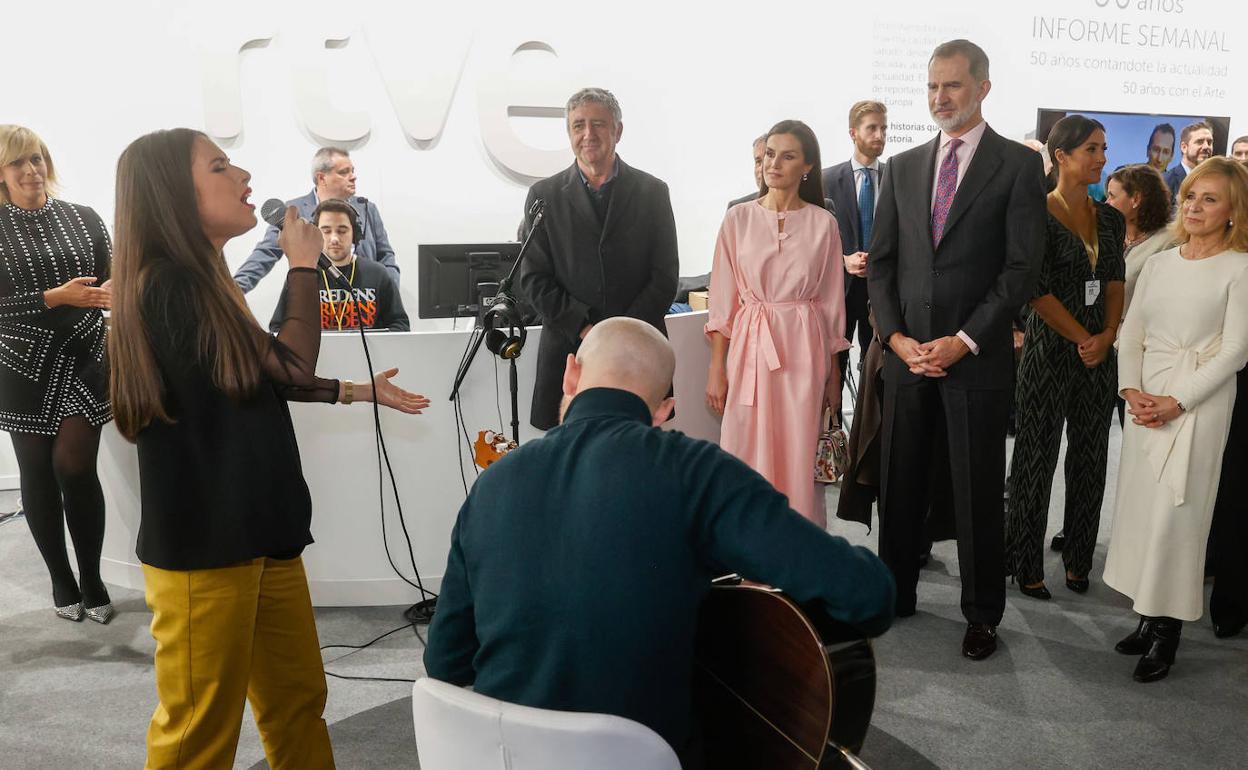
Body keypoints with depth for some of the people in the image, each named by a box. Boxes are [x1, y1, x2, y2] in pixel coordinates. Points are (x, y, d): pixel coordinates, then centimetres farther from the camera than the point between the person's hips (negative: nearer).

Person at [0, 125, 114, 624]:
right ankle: (62, 581, 22)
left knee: (75, 467, -3)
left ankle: (92, 580, 12)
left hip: (85, 358, 0)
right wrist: (57, 296, -20)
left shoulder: (83, 219, 3)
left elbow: (112, 281, 4)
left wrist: (112, 293, -18)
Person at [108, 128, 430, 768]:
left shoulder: (203, 281, 12)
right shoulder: (169, 285, -19)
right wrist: (304, 267, -2)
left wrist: (360, 390, 21)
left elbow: (260, 380, 19)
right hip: (203, 542, -9)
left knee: (298, 700, 17)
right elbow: (291, 366, -14)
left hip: (253, 527, 9)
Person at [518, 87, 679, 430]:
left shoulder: (652, 192, 7)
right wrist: (585, 329, -8)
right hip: (569, 349, 0)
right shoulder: (544, 195, 7)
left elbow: (665, 276, 4)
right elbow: (534, 279, 3)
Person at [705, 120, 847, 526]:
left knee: (798, 459, 3)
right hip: (748, 346, 0)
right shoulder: (738, 218, 3)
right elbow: (723, 299, 3)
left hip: (802, 350, 0)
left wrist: (833, 375, 7)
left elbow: (832, 301, 8)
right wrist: (717, 368, -3)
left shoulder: (823, 223, 4)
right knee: (748, 456, 3)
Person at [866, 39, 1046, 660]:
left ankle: (982, 614, 21)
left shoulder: (1018, 164, 0)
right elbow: (880, 260, 9)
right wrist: (896, 336, -4)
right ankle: (895, 594, 27)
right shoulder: (902, 167, 11)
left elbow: (1022, 267, -7)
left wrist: (963, 342, -13)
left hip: (977, 358, -3)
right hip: (906, 354, 4)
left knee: (978, 493, 5)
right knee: (899, 485, 11)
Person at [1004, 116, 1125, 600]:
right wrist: (1083, 339, -12)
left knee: (1090, 458, 10)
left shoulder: (1110, 218, 10)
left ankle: (1078, 559, 24)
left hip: (1099, 352, 6)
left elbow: (1114, 282, 8)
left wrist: (1107, 336, -8)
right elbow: (1039, 291, -12)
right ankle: (1026, 563, 15)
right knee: (1037, 457, 2)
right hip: (1051, 349, -6)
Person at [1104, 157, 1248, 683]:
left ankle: (1167, 631, 6)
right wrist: (1131, 391, -4)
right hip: (1145, 401, 5)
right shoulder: (1159, 263, 12)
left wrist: (1176, 402, -15)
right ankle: (1148, 618, 16)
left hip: (1199, 403, -5)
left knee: (1174, 513, -5)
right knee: (1139, 505, 6)